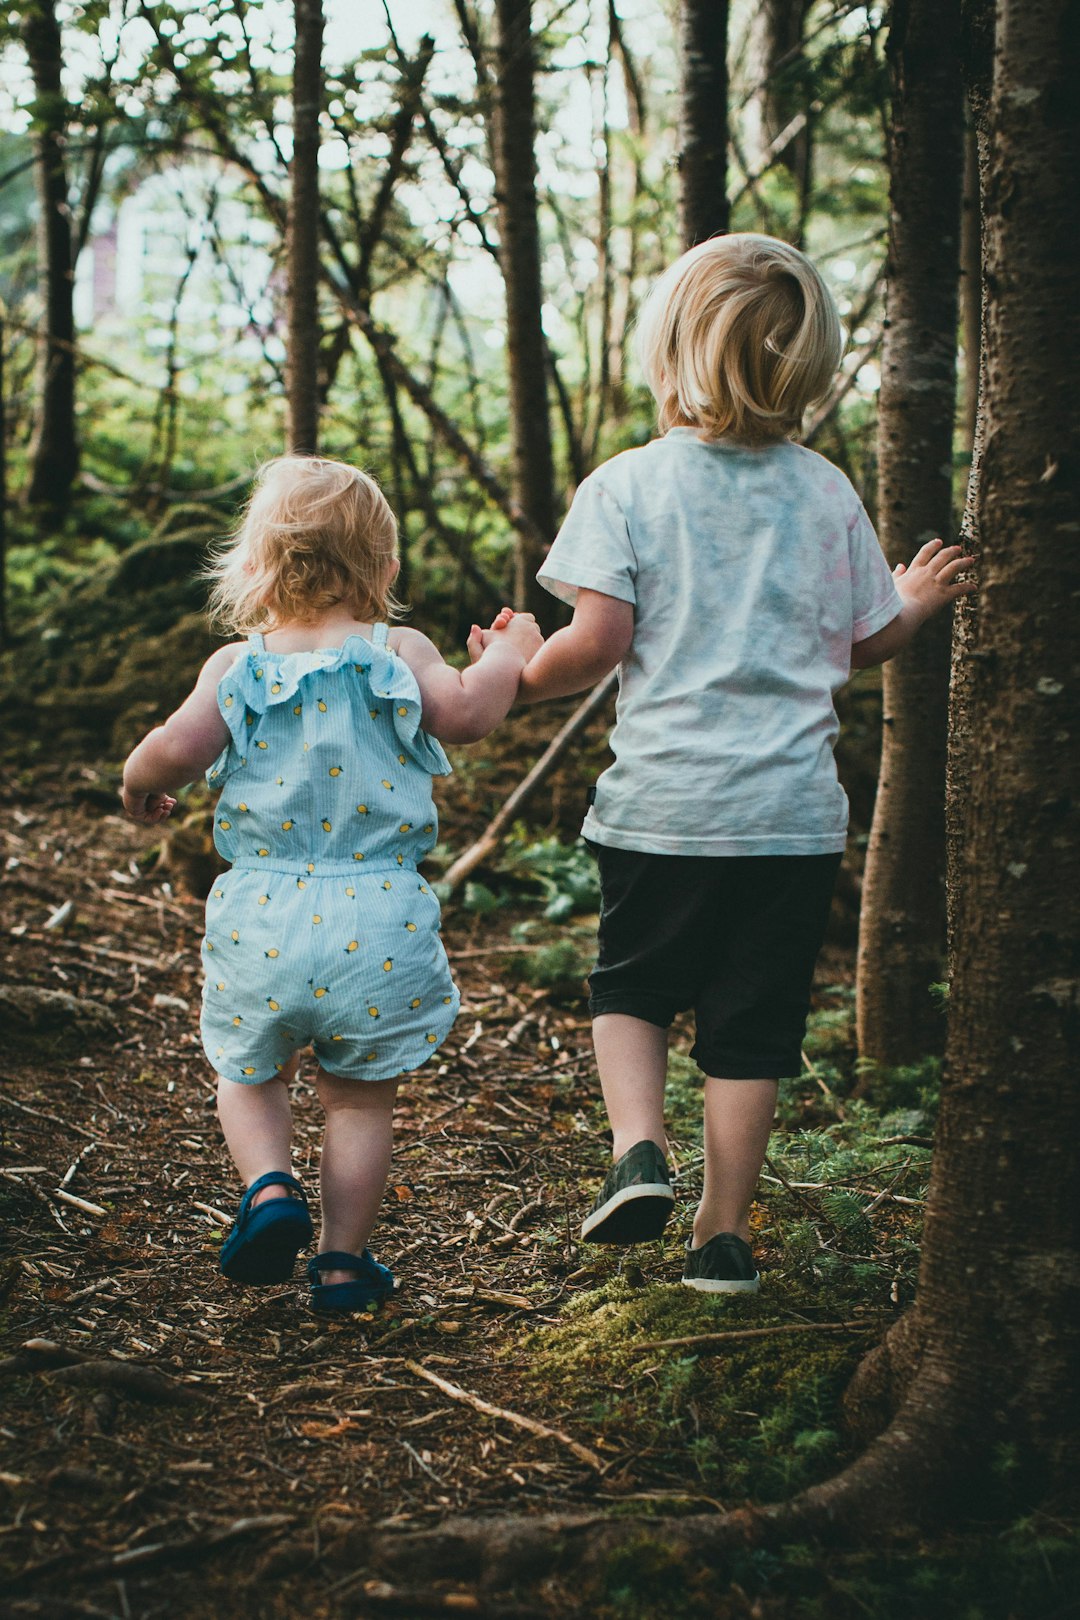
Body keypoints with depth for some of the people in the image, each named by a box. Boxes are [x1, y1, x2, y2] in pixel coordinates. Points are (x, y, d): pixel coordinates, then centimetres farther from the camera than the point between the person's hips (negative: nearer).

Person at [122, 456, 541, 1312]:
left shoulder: (237, 665, 1)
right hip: (379, 920, 0)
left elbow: (175, 748, -9)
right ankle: (343, 1260, 17)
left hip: (263, 915, 1)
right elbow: (464, 711, -14)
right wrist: (507, 656, 5)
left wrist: (139, 784, 12)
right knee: (361, 1094, 14)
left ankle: (270, 1185, -2)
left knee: (250, 1072, 22)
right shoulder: (398, 652, -1)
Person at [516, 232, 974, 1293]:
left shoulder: (626, 483, -6)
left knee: (631, 986, 19)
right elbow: (866, 642, 10)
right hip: (795, 809, 2)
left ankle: (637, 1143, -2)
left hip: (662, 804, -1)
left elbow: (598, 640, -12)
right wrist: (919, 601, 31)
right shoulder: (827, 492, 3)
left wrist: (513, 683, 7)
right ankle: (722, 1233, 14)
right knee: (751, 1022, 9)